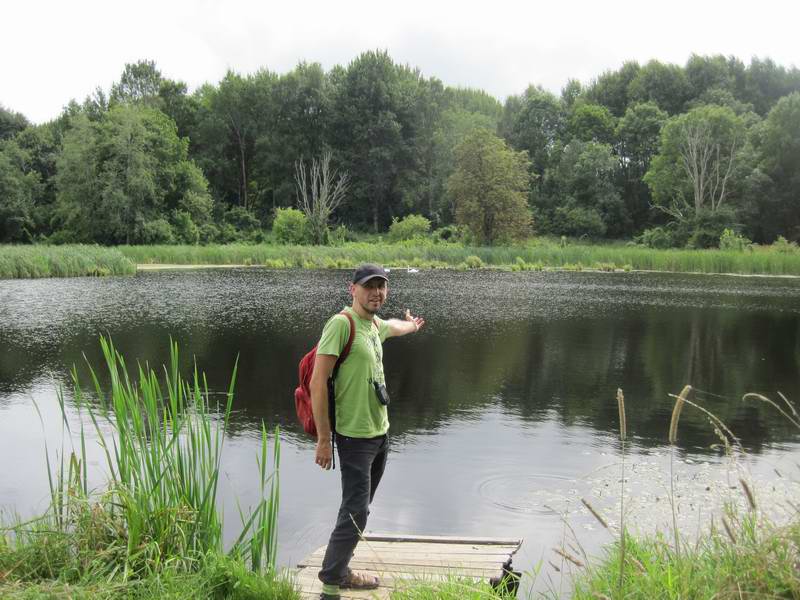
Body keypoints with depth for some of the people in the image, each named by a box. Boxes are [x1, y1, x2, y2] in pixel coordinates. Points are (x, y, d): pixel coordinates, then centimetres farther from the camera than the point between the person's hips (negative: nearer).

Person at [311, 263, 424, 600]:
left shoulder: (374, 323, 11)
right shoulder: (341, 323, -16)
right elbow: (318, 383, -19)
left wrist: (410, 324, 60)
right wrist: (324, 439, -20)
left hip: (381, 433, 9)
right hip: (355, 436, -9)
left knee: (359, 508, 15)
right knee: (356, 512, -9)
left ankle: (340, 571, 27)